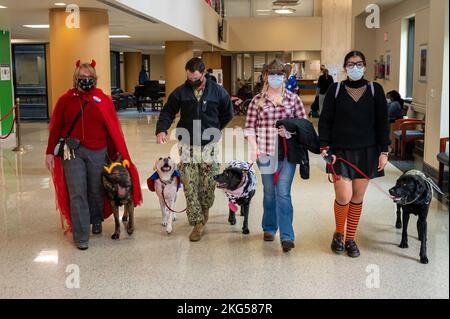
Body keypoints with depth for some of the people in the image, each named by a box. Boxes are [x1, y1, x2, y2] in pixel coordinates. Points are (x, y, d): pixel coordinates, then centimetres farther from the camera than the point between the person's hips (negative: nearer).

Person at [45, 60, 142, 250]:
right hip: (72, 152, -1)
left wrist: (117, 154, 2)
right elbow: (56, 128, 4)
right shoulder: (66, 100, 2)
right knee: (77, 194, -2)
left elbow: (113, 129, 2)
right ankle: (80, 237, 5)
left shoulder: (104, 100, 1)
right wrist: (50, 152, 2)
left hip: (98, 152, 1)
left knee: (96, 191, 13)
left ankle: (96, 221, 41)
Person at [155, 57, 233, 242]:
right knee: (189, 186, -4)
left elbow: (228, 114, 12)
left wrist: (214, 130, 9)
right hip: (187, 145, 0)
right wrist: (161, 130, -16)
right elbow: (167, 112, 1)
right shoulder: (180, 92, -2)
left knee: (208, 185, 7)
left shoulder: (218, 92, -1)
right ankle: (198, 223, 4)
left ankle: (204, 209, 36)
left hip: (209, 145, 0)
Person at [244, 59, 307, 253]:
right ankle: (269, 228, 30)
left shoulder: (293, 99, 4)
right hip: (265, 153, 1)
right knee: (269, 192, 13)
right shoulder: (257, 100, 4)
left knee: (283, 192, -8)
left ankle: (287, 236, -7)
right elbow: (250, 127, 4)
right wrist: (254, 148, -7)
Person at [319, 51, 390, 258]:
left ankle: (351, 239, 23)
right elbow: (325, 120, 2)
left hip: (366, 152, 2)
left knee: (357, 198, 7)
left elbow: (382, 122, 4)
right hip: (341, 151, -1)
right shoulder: (335, 90, 1)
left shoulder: (375, 90, 3)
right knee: (343, 196, -10)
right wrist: (324, 146, -8)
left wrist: (383, 151, 0)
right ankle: (338, 234, 16)